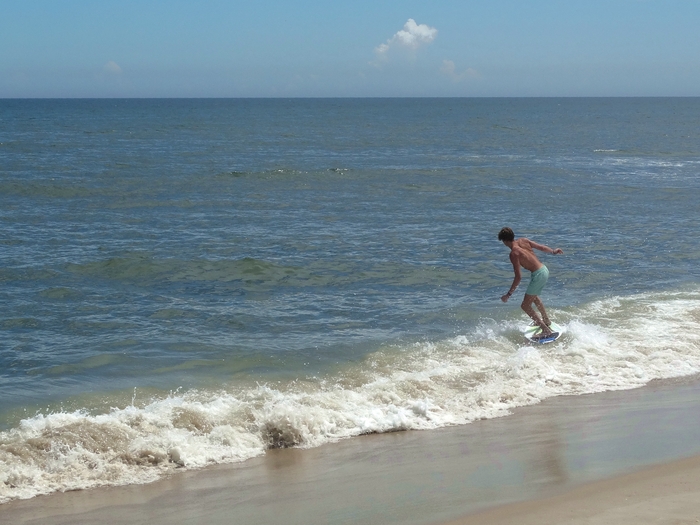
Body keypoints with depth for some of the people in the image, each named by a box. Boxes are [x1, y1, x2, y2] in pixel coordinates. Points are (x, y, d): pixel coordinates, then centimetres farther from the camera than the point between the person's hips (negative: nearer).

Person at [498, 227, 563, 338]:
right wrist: (553, 251, 35)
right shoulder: (524, 241, 2)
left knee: (525, 306, 0)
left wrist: (508, 294, -16)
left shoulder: (514, 253, -19)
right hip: (545, 270, 9)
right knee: (533, 296, 34)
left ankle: (546, 330, -2)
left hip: (538, 275, -9)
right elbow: (541, 247, 14)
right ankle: (546, 321, 50)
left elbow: (518, 277, -20)